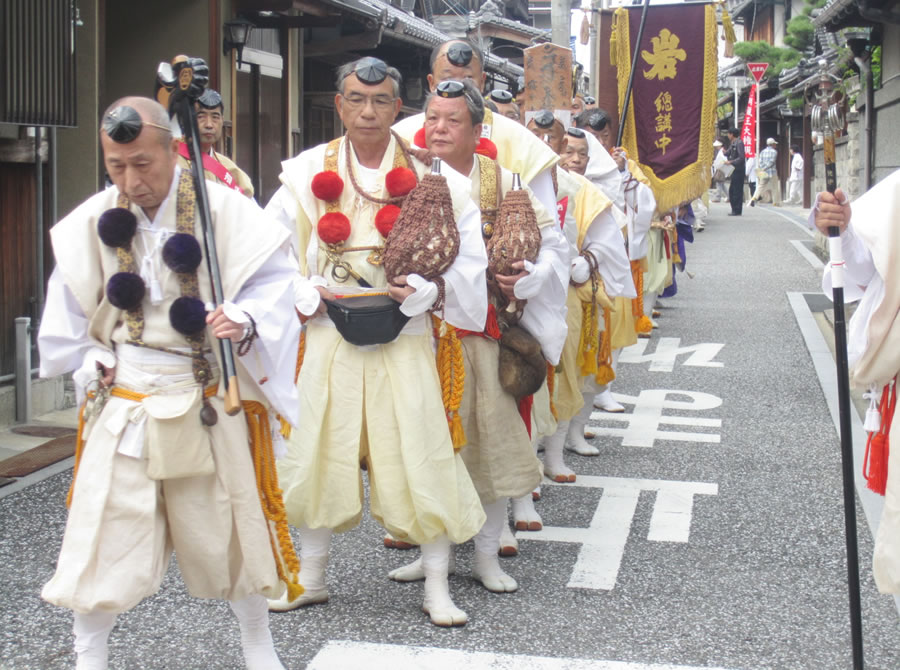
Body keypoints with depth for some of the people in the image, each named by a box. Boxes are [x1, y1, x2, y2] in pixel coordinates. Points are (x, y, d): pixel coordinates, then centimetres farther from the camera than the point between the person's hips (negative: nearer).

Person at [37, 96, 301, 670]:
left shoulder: (225, 210, -11)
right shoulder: (92, 222, 0)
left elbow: (275, 280, -9)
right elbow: (68, 311, 12)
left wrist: (245, 320, -26)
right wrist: (92, 361, 1)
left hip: (208, 400, -1)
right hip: (123, 402, 2)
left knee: (229, 523, 11)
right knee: (106, 534, 0)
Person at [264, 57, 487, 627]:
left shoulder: (430, 176, -1)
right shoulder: (308, 173, 3)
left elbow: (469, 256, 0)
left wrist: (430, 290, -16)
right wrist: (311, 293, -8)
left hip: (405, 339, -1)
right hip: (330, 338, 2)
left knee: (421, 456, -2)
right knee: (322, 453, 8)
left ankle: (437, 586, 12)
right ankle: (312, 577, 25)